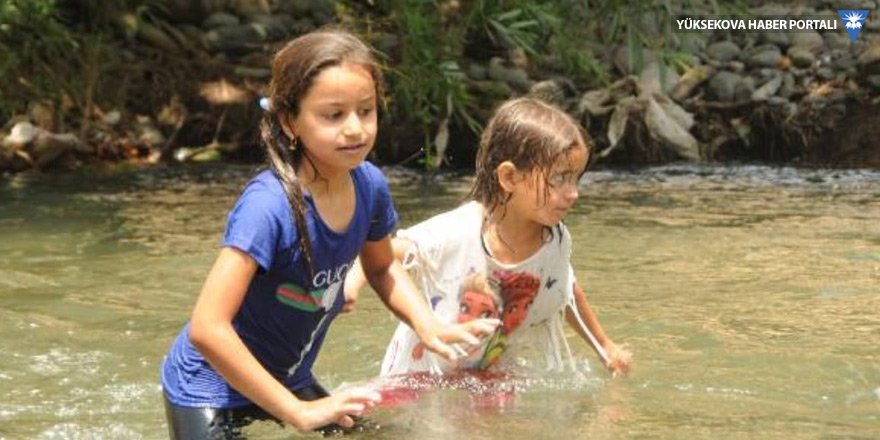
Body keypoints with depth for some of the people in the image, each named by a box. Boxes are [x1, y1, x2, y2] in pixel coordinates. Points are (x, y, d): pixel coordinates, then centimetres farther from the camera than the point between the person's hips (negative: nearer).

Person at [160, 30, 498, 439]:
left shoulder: (369, 185, -11)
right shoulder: (267, 205, -32)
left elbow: (381, 268, 11)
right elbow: (207, 329, -37)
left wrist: (429, 327, -7)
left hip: (288, 380, 7)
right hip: (213, 387, -7)